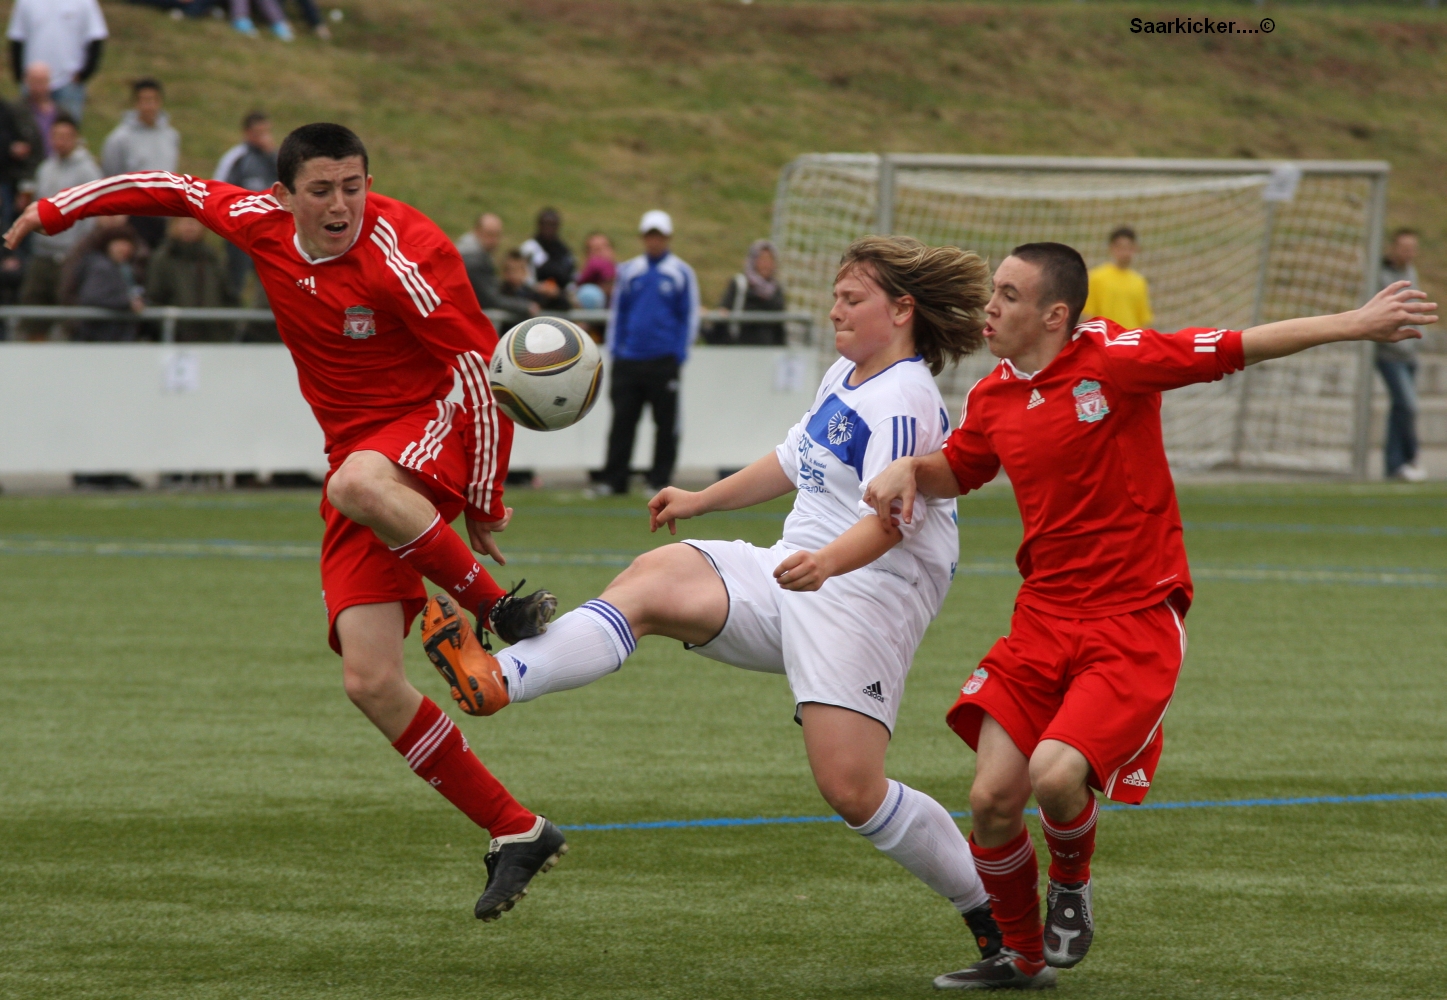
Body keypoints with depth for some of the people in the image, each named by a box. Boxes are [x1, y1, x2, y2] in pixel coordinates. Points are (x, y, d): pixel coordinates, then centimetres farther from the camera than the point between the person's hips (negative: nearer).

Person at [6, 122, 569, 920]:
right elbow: (180, 191, 18)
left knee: (358, 483, -44)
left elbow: (483, 370, -16)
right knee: (368, 680, -10)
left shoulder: (405, 256, -19)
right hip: (358, 455, 6)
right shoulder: (262, 225, -1)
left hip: (436, 433, -6)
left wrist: (482, 501, -13)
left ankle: (493, 609, -22)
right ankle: (517, 835, -1)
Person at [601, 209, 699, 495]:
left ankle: (660, 480, 7)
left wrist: (679, 354, -6)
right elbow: (617, 312, 15)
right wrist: (615, 349, 5)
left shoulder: (681, 273, 3)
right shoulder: (628, 271, 11)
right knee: (622, 421, 1)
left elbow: (689, 316, 3)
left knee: (666, 423, 1)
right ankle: (613, 480, 4)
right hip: (628, 360, 3)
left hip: (664, 361, -2)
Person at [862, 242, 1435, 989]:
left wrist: (1354, 325, -15)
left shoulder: (1117, 360, -11)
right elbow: (956, 470, 27)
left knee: (1056, 775, -24)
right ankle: (1022, 958, 20)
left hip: (1134, 625, -5)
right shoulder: (992, 398, 7)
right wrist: (908, 471, 5)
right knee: (991, 800, -5)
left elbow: (1242, 347, -10)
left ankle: (1072, 885, 11)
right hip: (1043, 621, 6)